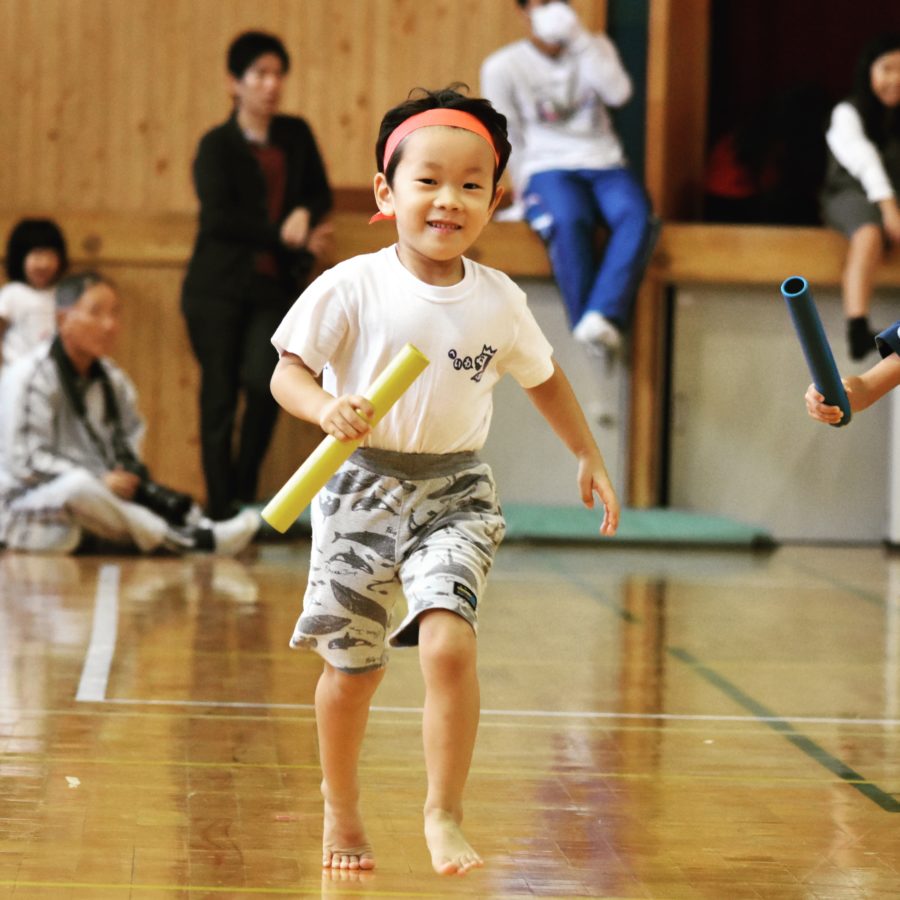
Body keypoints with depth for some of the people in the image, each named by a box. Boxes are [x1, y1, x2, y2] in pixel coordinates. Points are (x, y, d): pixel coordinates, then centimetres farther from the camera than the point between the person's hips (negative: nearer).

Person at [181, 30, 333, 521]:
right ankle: (220, 507, 4)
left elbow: (320, 193, 16)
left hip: (274, 286, 2)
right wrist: (285, 236, -14)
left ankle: (244, 491, 2)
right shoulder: (217, 145, -1)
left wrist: (305, 214, -8)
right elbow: (218, 218, -11)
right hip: (218, 288, -2)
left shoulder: (295, 134, 11)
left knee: (264, 379, -16)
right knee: (220, 395, -3)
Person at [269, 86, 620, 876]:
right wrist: (327, 408, -29)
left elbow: (544, 377, 17)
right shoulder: (351, 288, -10)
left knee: (449, 642, -19)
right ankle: (341, 811, 31)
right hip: (361, 487, -1)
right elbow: (288, 371, -9)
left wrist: (589, 456, 19)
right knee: (353, 666, 8)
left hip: (455, 494, 1)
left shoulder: (499, 301, 0)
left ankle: (445, 815, -5)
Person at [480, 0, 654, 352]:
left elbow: (618, 93, -7)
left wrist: (579, 39, -10)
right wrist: (527, 191, -3)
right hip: (548, 169, -2)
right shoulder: (501, 67, 5)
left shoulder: (594, 47, 14)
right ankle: (589, 332, -38)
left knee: (636, 215, -33)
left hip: (605, 165, 3)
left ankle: (602, 318, -47)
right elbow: (509, 140, 5)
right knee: (569, 222, -38)